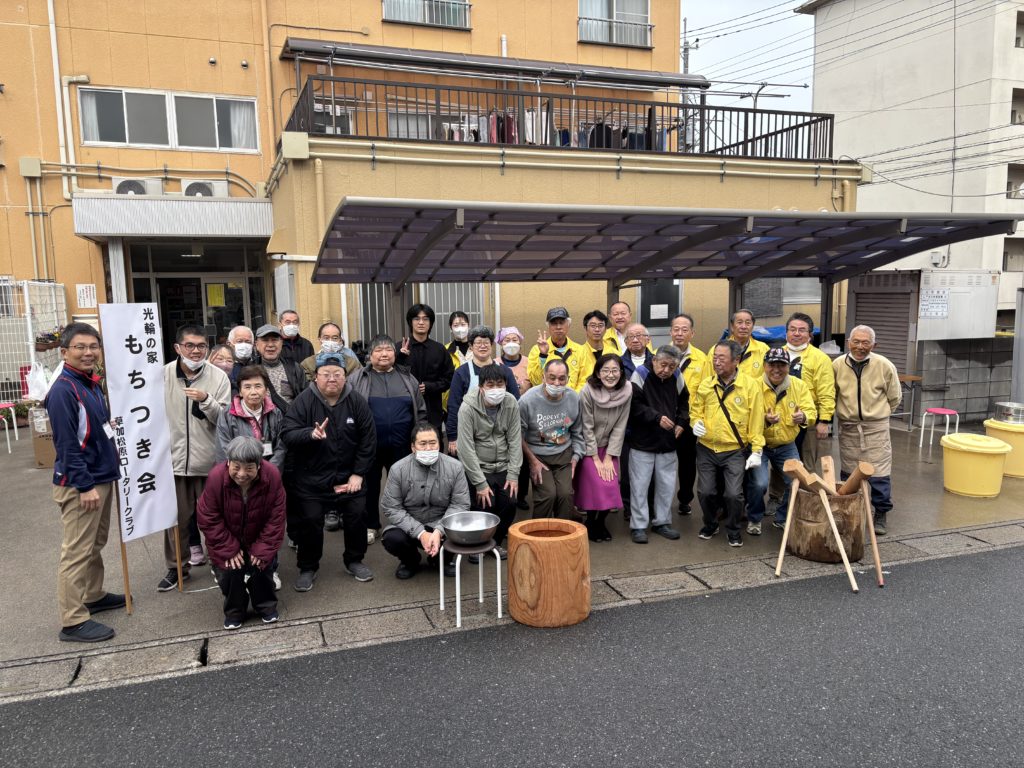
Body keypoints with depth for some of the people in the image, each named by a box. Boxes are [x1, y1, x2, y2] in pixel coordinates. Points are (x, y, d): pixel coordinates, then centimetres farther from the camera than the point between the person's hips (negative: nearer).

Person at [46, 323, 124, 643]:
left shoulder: (92, 384, 10)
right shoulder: (63, 391, -18)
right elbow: (67, 444, -21)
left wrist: (109, 472, 15)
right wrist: (85, 485, -21)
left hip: (102, 477, 9)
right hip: (79, 484, -9)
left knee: (95, 544, 20)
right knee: (77, 551, -3)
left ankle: (94, 596, 35)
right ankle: (73, 621, 4)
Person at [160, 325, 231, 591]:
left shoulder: (218, 376, -4)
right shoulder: (163, 374, -1)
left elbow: (225, 418, -7)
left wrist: (206, 399, -22)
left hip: (209, 459, -1)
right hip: (174, 457, 1)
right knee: (176, 516, 10)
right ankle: (176, 567, 26)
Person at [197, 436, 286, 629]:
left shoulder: (272, 476, -28)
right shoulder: (216, 477, -29)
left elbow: (276, 518, -17)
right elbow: (208, 519, -19)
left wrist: (264, 549, -18)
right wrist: (228, 550, -18)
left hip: (258, 539, 0)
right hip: (227, 540, 0)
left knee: (261, 567, -5)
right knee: (229, 573, -7)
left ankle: (266, 606, 24)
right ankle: (234, 611, 21)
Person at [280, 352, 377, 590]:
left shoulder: (356, 401, -6)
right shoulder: (304, 400, -12)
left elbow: (368, 440, -3)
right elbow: (287, 435, -18)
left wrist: (358, 474, -6)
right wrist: (311, 434, -39)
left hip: (348, 476, 2)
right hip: (310, 478, -2)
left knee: (357, 517, 7)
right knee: (310, 522, 2)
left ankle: (354, 560, 30)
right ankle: (308, 567, 23)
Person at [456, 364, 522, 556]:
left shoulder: (511, 403, -7)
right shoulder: (468, 407, -18)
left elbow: (515, 440, -3)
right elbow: (466, 448, -17)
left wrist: (513, 474, -8)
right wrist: (480, 483, -18)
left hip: (502, 468, 4)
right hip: (478, 468, -4)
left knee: (510, 504, -7)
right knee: (485, 507, -16)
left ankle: (495, 542, 19)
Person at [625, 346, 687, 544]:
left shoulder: (677, 378, 2)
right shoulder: (641, 375, -12)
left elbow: (683, 402, 18)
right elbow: (634, 406, -16)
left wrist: (681, 422, 4)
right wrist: (657, 418, -21)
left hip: (668, 443, 5)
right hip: (642, 443, -4)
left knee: (666, 485, 11)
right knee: (640, 485, 1)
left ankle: (662, 522, 26)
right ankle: (638, 526, 12)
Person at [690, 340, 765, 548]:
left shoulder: (751, 385, -9)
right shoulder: (705, 384, 0)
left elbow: (756, 421, -7)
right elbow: (696, 409, 13)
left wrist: (756, 450, -9)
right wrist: (695, 422, -9)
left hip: (735, 451, -3)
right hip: (706, 449, 3)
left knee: (733, 494, -6)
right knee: (705, 492, 7)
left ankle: (733, 530, 19)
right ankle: (710, 525, 32)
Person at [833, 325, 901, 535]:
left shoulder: (885, 366, -8)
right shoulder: (837, 365, -4)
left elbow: (894, 397, 5)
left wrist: (877, 414, 10)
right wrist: (845, 412, 11)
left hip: (876, 428, -2)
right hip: (848, 428, 2)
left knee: (879, 473, -2)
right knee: (848, 473, 11)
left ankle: (881, 514, 14)